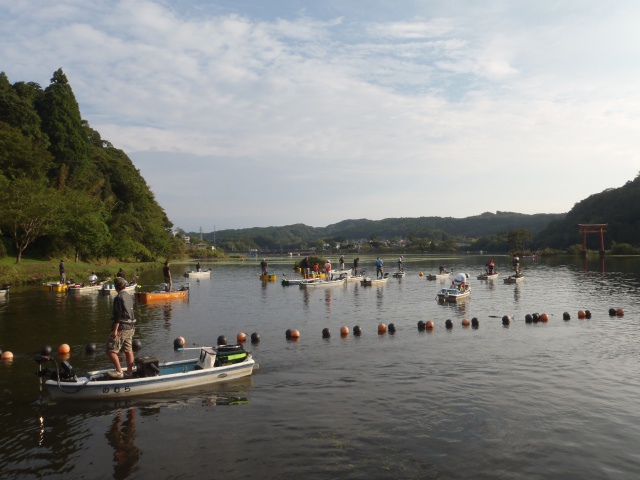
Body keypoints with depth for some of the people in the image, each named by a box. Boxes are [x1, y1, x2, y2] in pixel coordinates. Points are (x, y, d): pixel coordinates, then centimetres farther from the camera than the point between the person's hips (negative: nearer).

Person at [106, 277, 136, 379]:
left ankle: (119, 372, -3)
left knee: (111, 350, -1)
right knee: (128, 350, 14)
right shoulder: (129, 296, 11)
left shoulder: (118, 298, -14)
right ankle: (130, 371, 19)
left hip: (121, 328, -8)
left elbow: (118, 315, -18)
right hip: (131, 327, 9)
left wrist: (115, 330, -18)